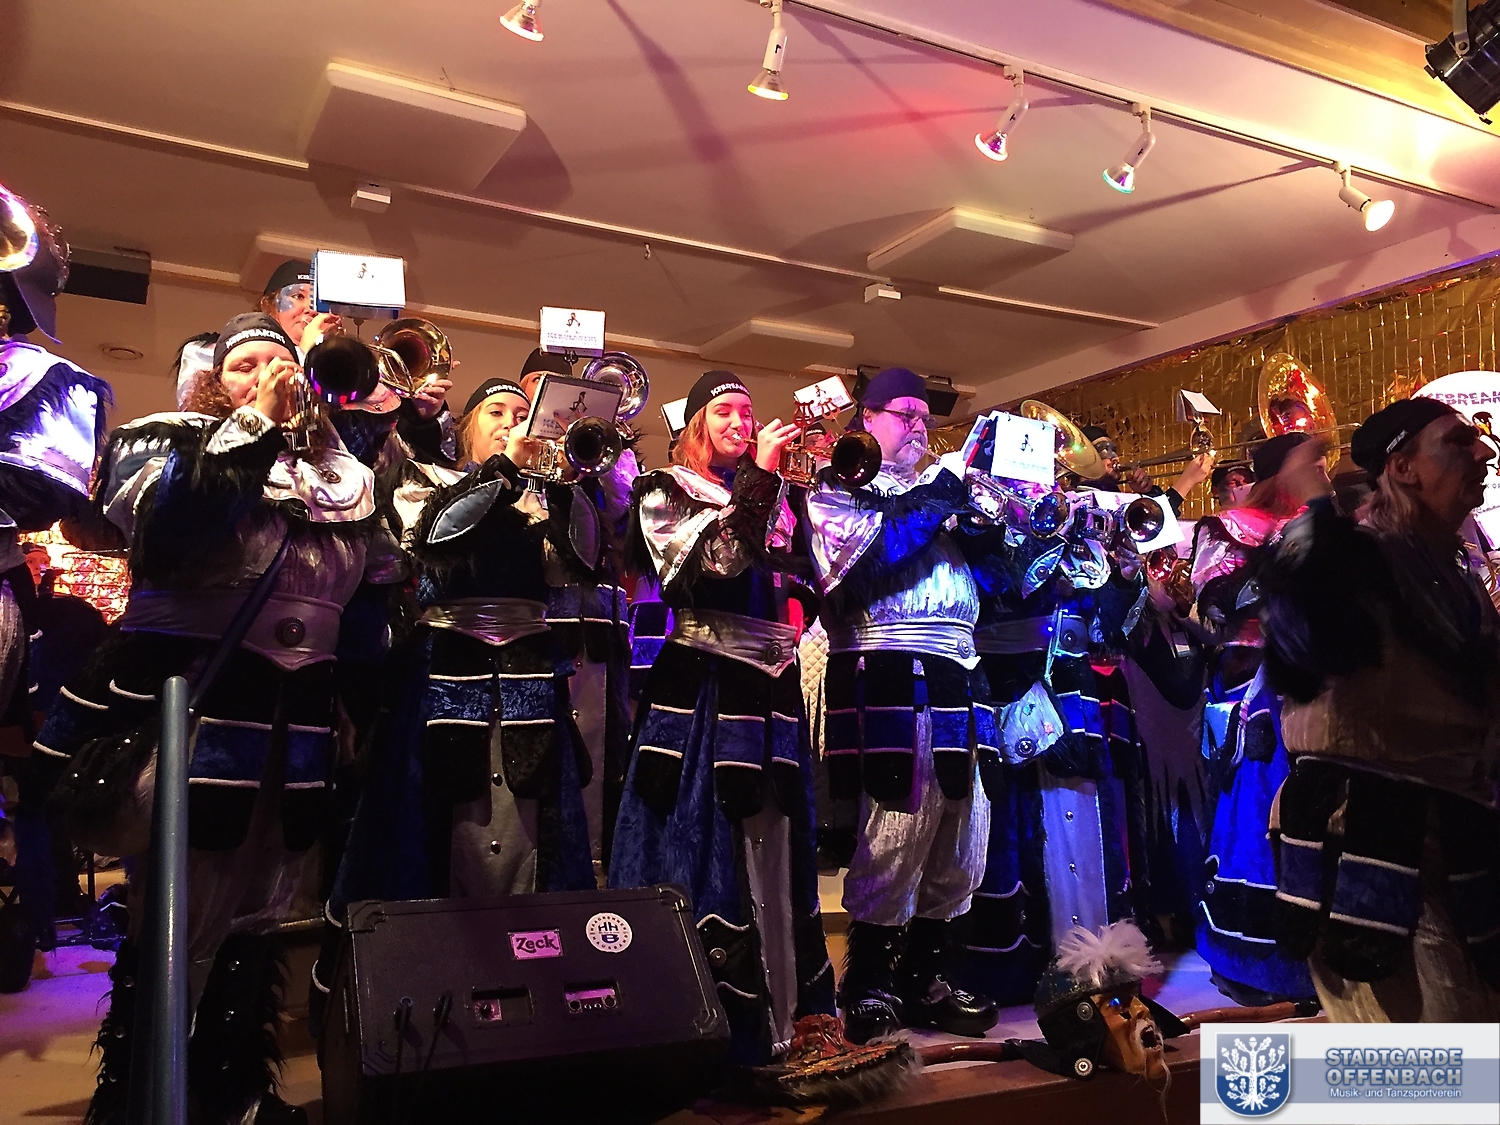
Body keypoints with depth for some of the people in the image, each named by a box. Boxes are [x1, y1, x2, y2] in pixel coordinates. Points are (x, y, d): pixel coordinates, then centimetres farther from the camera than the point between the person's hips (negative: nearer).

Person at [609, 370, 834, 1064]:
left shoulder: (774, 494, 18)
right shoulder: (666, 491, 4)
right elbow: (715, 559, -14)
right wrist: (758, 475, -15)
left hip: (771, 687, 5)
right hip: (703, 687, -5)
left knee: (772, 847, 8)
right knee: (707, 846, -4)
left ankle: (780, 1014, 19)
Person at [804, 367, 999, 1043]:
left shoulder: (936, 492, 27)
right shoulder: (837, 488, 7)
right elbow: (859, 562, -13)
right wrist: (934, 505, -8)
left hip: (957, 680, 7)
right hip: (887, 680, -7)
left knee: (960, 846, 10)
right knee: (896, 836, -8)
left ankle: (923, 980, 24)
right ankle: (867, 990, 8)